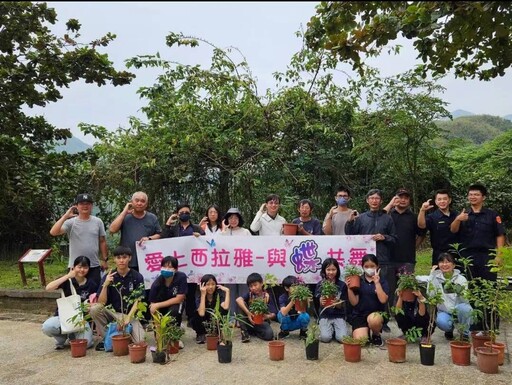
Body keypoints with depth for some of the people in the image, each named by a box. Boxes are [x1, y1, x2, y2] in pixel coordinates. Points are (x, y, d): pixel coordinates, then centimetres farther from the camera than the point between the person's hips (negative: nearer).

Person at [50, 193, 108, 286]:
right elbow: (53, 232, -19)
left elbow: (102, 241, 7)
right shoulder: (71, 222, -5)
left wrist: (104, 259, 6)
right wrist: (65, 216, -19)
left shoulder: (98, 222, 3)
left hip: (94, 266, 2)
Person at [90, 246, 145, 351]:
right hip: (112, 313, 1)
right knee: (94, 308, -27)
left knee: (138, 341, -24)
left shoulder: (137, 277, -6)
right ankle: (106, 337, -5)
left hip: (130, 314, -1)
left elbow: (137, 301, -8)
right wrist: (105, 285, -24)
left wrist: (128, 318, -22)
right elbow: (101, 303, -9)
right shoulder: (108, 277, -3)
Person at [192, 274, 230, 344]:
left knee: (223, 310, -30)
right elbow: (201, 313, -36)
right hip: (204, 325, 0)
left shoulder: (219, 295, -15)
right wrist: (203, 294, -35)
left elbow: (225, 307, -38)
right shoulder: (199, 298, -16)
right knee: (197, 315, -32)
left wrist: (227, 291, -32)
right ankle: (200, 334, -1)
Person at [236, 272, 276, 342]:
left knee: (269, 334, -34)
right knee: (242, 303, -23)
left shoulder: (267, 297, -8)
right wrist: (248, 313, -41)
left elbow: (273, 314, -12)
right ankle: (244, 331, -15)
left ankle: (252, 331, -2)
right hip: (250, 320, 1)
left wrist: (267, 316, -36)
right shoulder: (249, 295, -7)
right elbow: (238, 300, -30)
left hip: (262, 322, -1)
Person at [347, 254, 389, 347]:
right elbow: (354, 302, -3)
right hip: (359, 315, 1)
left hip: (377, 313, -1)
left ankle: (376, 335, -1)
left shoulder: (382, 280, 0)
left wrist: (377, 282, -19)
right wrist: (349, 288, -16)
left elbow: (383, 300, -15)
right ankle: (366, 330, 17)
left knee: (373, 320, -37)